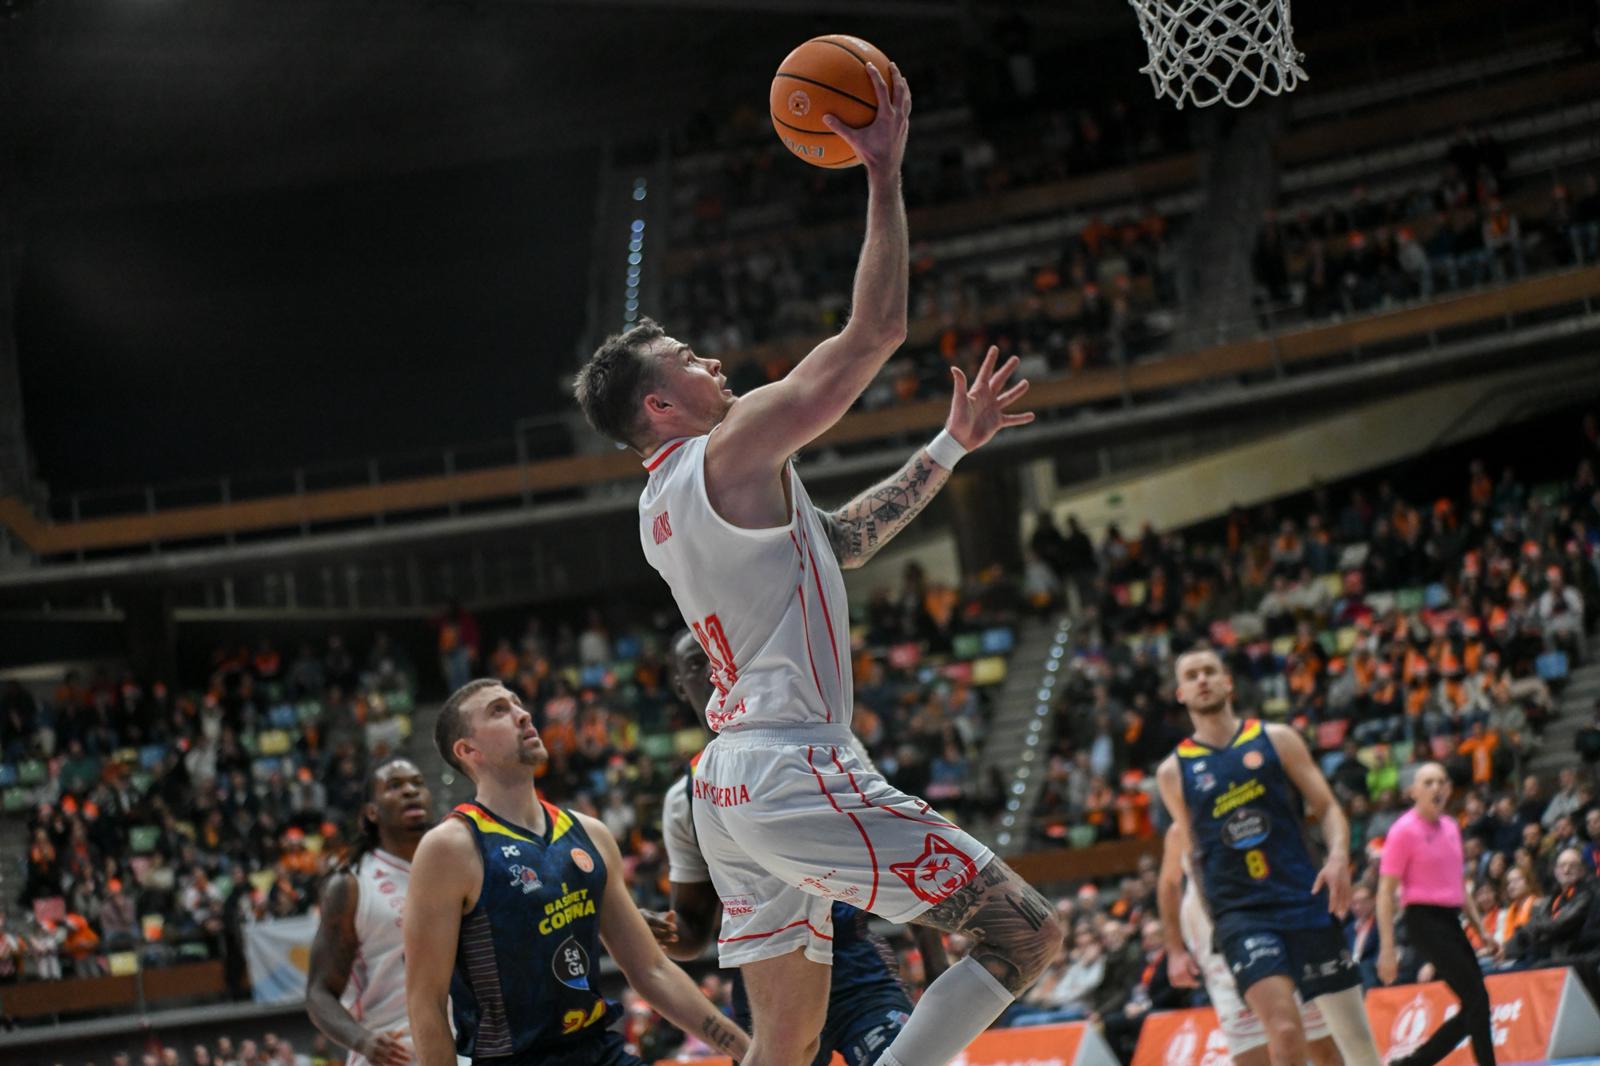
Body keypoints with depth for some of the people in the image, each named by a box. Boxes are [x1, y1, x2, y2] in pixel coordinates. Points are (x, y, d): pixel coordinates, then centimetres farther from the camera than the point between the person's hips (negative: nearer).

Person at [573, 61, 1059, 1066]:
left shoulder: (664, 506, 19)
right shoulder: (737, 448, -9)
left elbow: (839, 542, 28)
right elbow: (877, 328, -11)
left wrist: (950, 446, 28)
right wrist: (885, 172, -5)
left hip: (733, 786, 10)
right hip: (792, 769, -10)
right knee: (1028, 930, -7)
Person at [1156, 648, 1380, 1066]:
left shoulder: (1276, 739, 8)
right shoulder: (1174, 771, 9)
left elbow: (1327, 808, 7)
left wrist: (1338, 857, -14)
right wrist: (1176, 946, 16)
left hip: (1304, 901, 1)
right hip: (1239, 913, -1)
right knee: (1285, 1030, -23)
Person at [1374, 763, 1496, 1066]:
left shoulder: (1451, 827, 15)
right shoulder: (1404, 830, -8)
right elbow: (1386, 891, -10)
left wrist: (1480, 929, 20)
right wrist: (1387, 948, -16)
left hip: (1451, 921, 8)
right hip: (1425, 919, -8)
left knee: (1474, 1009, 5)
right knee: (1477, 999, -14)